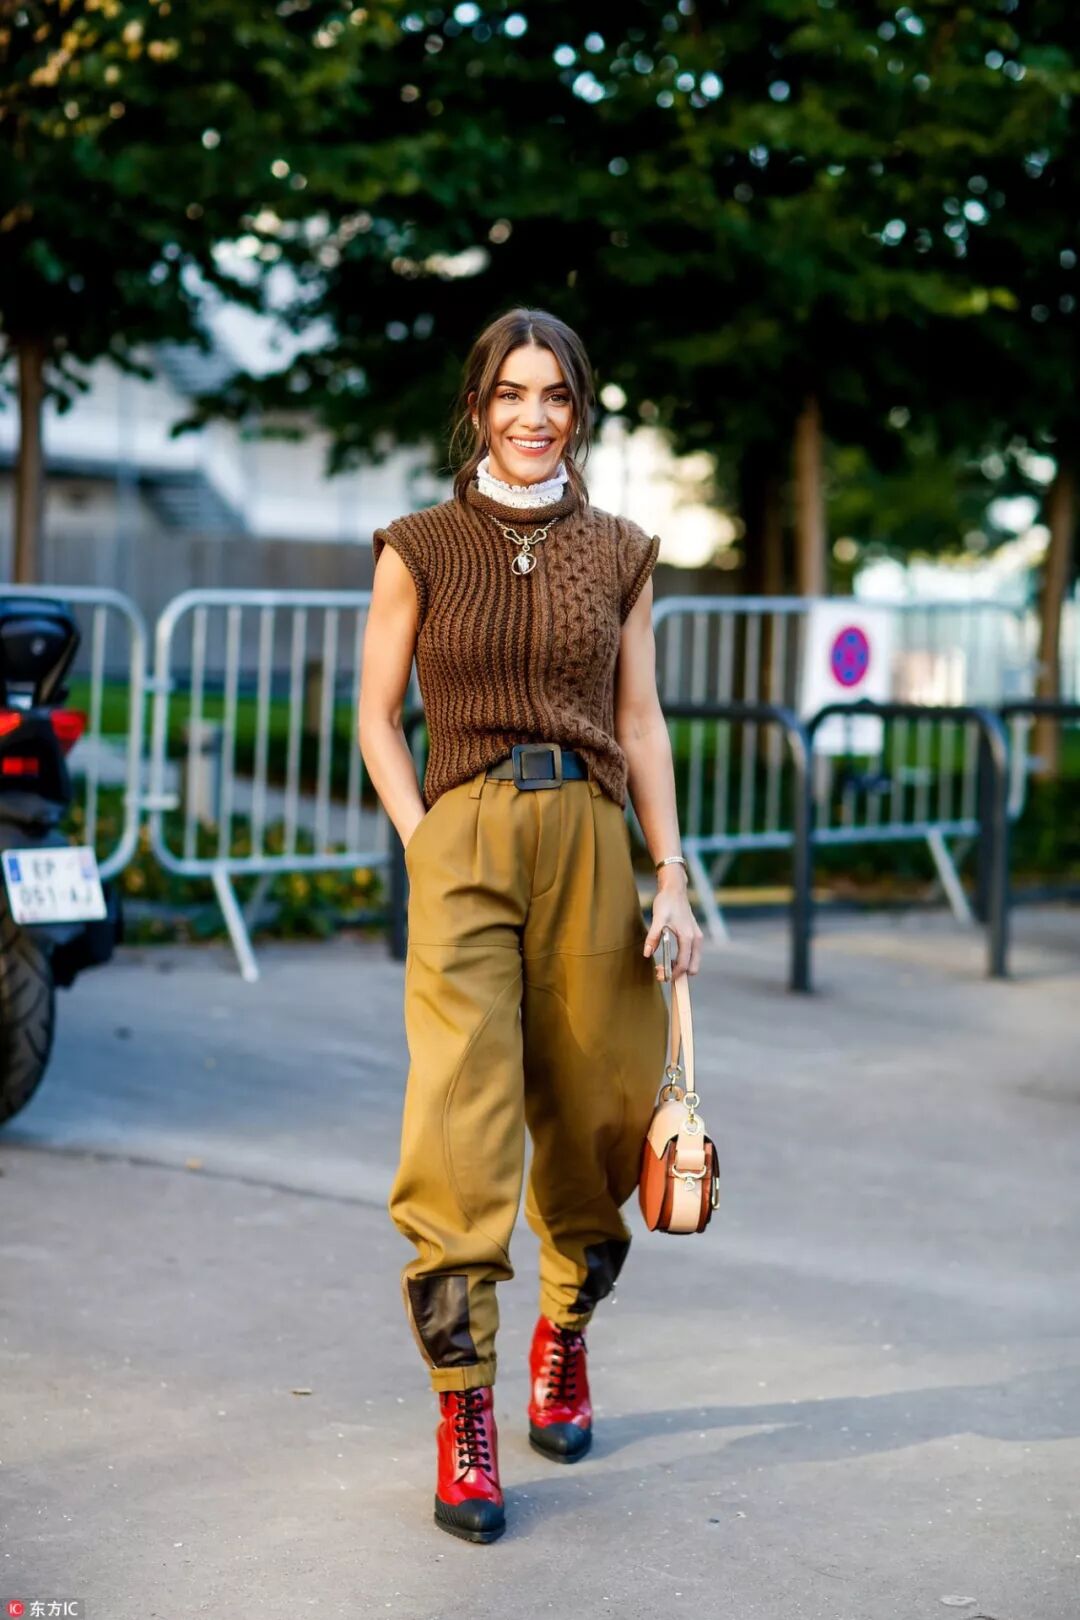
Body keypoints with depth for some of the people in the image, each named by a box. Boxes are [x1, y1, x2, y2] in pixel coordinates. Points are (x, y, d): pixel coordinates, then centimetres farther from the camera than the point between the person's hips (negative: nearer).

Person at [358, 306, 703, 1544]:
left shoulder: (618, 554, 11)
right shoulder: (421, 549, 5)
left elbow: (641, 721, 11)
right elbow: (378, 715, 6)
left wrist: (671, 875, 5)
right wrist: (424, 844, -5)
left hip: (588, 839, 3)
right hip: (464, 837, -2)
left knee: (591, 1114, 8)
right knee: (462, 1120, -12)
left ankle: (566, 1330, 35)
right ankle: (463, 1419, -6)